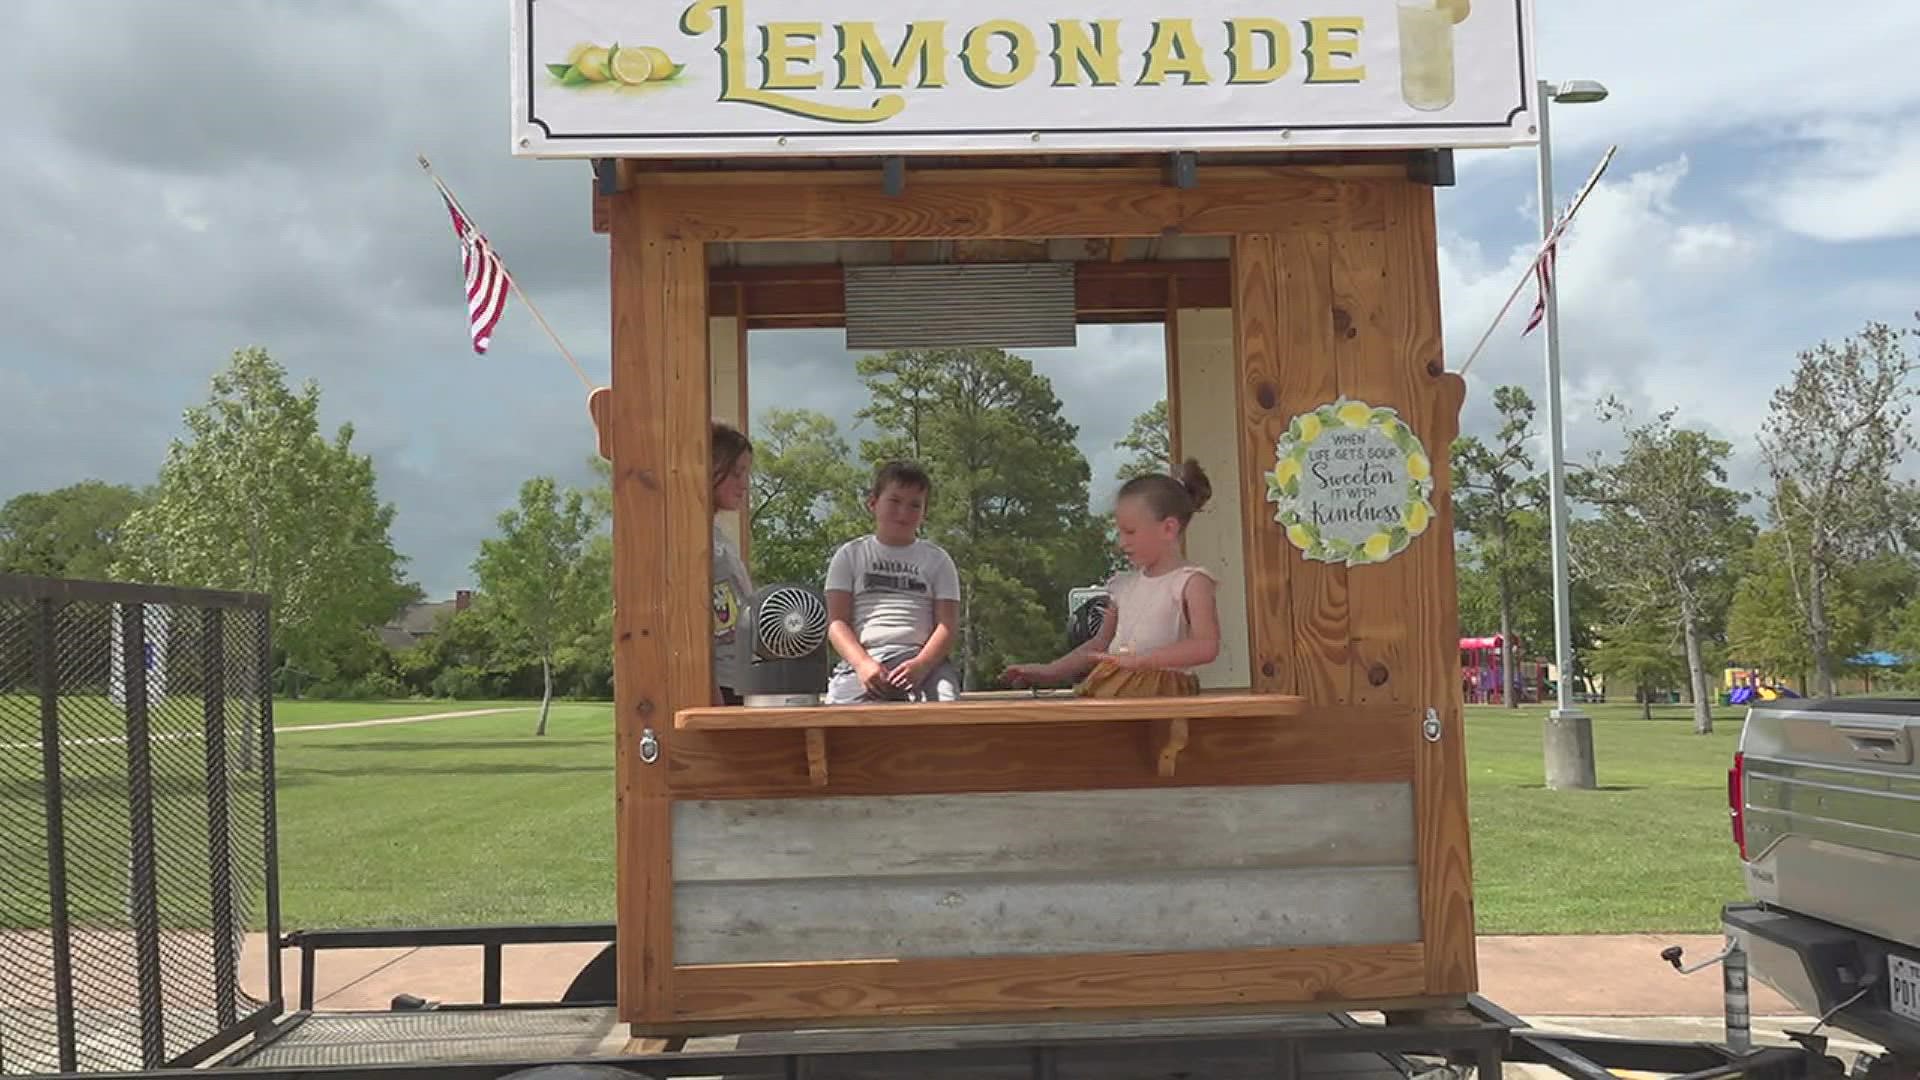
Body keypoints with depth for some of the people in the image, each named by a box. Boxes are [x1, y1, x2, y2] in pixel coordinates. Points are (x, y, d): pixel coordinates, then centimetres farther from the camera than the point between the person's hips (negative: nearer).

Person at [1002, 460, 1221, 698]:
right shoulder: (1124, 585, 18)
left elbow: (1206, 647, -18)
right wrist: (1049, 672, 16)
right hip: (1109, 690, 6)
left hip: (1158, 691, -6)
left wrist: (1139, 660, -24)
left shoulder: (1191, 581, -3)